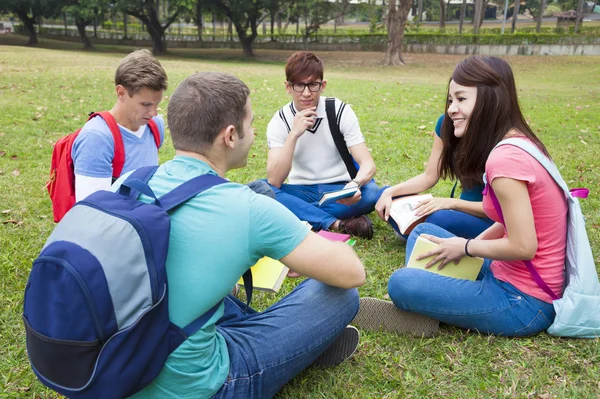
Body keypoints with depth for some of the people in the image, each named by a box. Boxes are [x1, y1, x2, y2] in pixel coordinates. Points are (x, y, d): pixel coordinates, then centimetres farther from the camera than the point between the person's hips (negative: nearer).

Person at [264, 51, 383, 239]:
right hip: (301, 192, 1)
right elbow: (274, 181, -19)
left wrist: (355, 185, -40)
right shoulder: (280, 121, -8)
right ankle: (339, 224, -29)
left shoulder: (342, 111, -9)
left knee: (370, 192, -32)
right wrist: (294, 134, -28)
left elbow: (368, 164, -16)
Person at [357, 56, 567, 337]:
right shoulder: (520, 144, 4)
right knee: (422, 231, 16)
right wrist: (465, 245, 4)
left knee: (401, 284, -19)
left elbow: (523, 247, -25)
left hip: (525, 302, -9)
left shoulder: (504, 159, -25)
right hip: (507, 273, 9)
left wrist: (465, 247, -10)